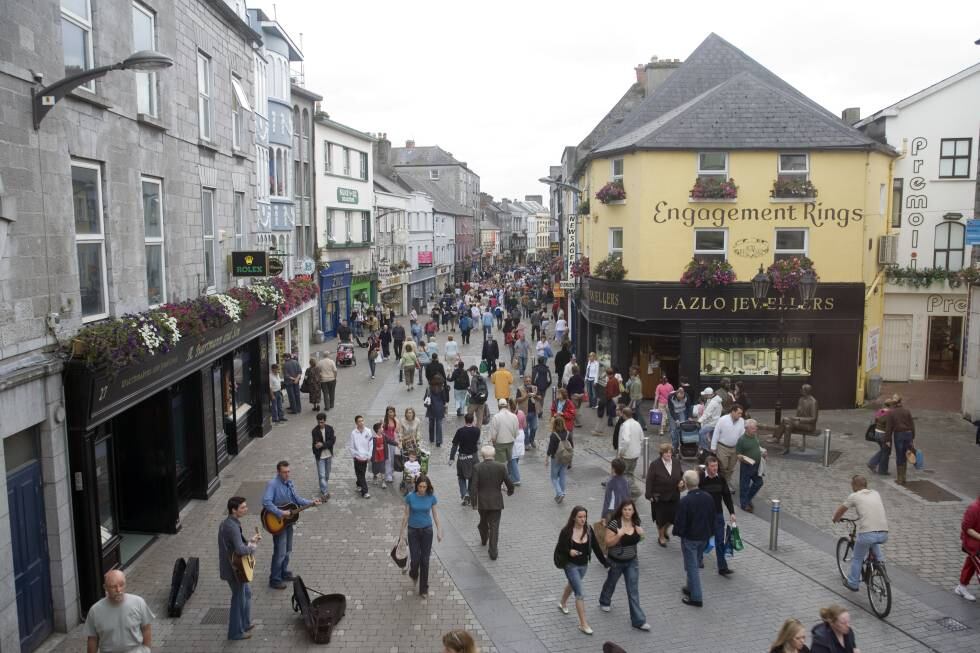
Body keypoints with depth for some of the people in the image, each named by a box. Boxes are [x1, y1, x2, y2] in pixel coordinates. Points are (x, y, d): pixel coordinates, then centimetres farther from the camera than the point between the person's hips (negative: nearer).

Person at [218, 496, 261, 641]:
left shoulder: (228, 523, 5)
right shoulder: (232, 526, -27)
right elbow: (240, 550, -36)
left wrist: (250, 540, 9)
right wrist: (252, 548, -17)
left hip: (233, 566, 10)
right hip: (234, 569, -10)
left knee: (247, 593, 24)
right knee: (239, 599, 7)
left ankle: (245, 624, 38)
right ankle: (236, 632, 22)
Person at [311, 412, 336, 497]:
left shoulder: (330, 429, -5)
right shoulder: (315, 431, -13)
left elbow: (332, 441, -12)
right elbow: (316, 445, -19)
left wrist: (322, 444, -25)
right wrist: (328, 443, -25)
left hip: (328, 455, 4)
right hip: (320, 456, -3)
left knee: (327, 474, 16)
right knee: (322, 475, -7)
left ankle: (323, 489, 33)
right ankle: (325, 492, -4)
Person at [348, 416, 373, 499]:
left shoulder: (368, 431, -6)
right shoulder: (353, 433, -11)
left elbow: (371, 444, 0)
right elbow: (350, 447, -6)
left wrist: (369, 455, -3)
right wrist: (357, 455, -10)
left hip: (366, 457, 3)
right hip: (358, 457, -3)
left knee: (362, 473, 17)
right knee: (360, 474, -2)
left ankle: (359, 485, 41)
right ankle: (364, 491, 0)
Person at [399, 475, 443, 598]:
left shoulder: (431, 497, -9)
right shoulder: (410, 497, -12)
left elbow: (435, 514, 2)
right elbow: (406, 515, -3)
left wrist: (439, 530, -1)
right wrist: (403, 531, 0)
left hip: (427, 530, 1)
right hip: (413, 530, 0)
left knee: (425, 560, 2)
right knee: (415, 559, -2)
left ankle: (424, 589, 15)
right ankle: (413, 573, 35)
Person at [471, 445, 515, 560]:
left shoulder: (477, 468, -12)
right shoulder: (501, 467, -9)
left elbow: (473, 487, -14)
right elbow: (510, 483, -4)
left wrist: (473, 502, -6)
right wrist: (510, 491, 18)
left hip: (482, 501, 1)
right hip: (496, 502, -1)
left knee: (483, 521, 25)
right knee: (494, 525, 4)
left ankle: (484, 540, 49)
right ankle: (493, 551, 0)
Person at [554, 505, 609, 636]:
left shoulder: (588, 530, -8)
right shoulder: (566, 531, -20)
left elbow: (596, 547, 0)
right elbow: (559, 548, -11)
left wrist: (605, 562, 0)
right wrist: (569, 551, -31)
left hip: (583, 565, 5)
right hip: (571, 565, -5)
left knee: (572, 584, 28)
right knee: (580, 593, -9)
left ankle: (563, 603, 57)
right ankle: (583, 624, -1)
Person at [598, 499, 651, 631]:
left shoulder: (635, 523, -7)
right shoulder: (614, 523, -23)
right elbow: (608, 543, -23)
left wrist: (641, 534, -12)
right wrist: (619, 534, -37)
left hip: (632, 561, 3)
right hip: (616, 561, -3)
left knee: (633, 590, 0)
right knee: (611, 582, 22)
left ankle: (638, 620, 5)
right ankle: (604, 602, 51)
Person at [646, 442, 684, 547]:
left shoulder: (677, 463, -1)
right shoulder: (655, 465, -15)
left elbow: (681, 475, 13)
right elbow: (649, 481, -13)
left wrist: (682, 482, -9)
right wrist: (649, 495, -14)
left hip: (674, 496, 4)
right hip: (659, 497, -4)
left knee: (673, 516, 9)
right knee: (661, 518, 8)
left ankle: (665, 529, 41)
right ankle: (661, 537, 31)